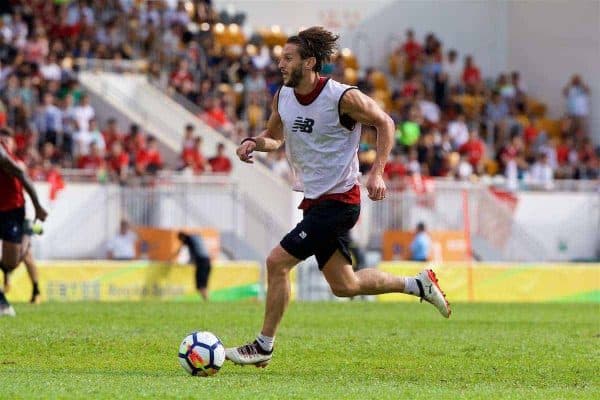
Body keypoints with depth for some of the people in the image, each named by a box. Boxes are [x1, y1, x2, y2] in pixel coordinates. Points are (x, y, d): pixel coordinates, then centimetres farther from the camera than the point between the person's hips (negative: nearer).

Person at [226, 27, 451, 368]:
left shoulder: (343, 97, -17)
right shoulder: (283, 96, 4)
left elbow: (385, 123, -6)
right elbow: (275, 137, 19)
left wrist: (377, 172, -15)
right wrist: (254, 143, -3)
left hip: (339, 201, -8)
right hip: (314, 201, 8)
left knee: (277, 262, -13)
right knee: (344, 285, 14)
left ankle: (264, 347, -2)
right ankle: (419, 285, 31)